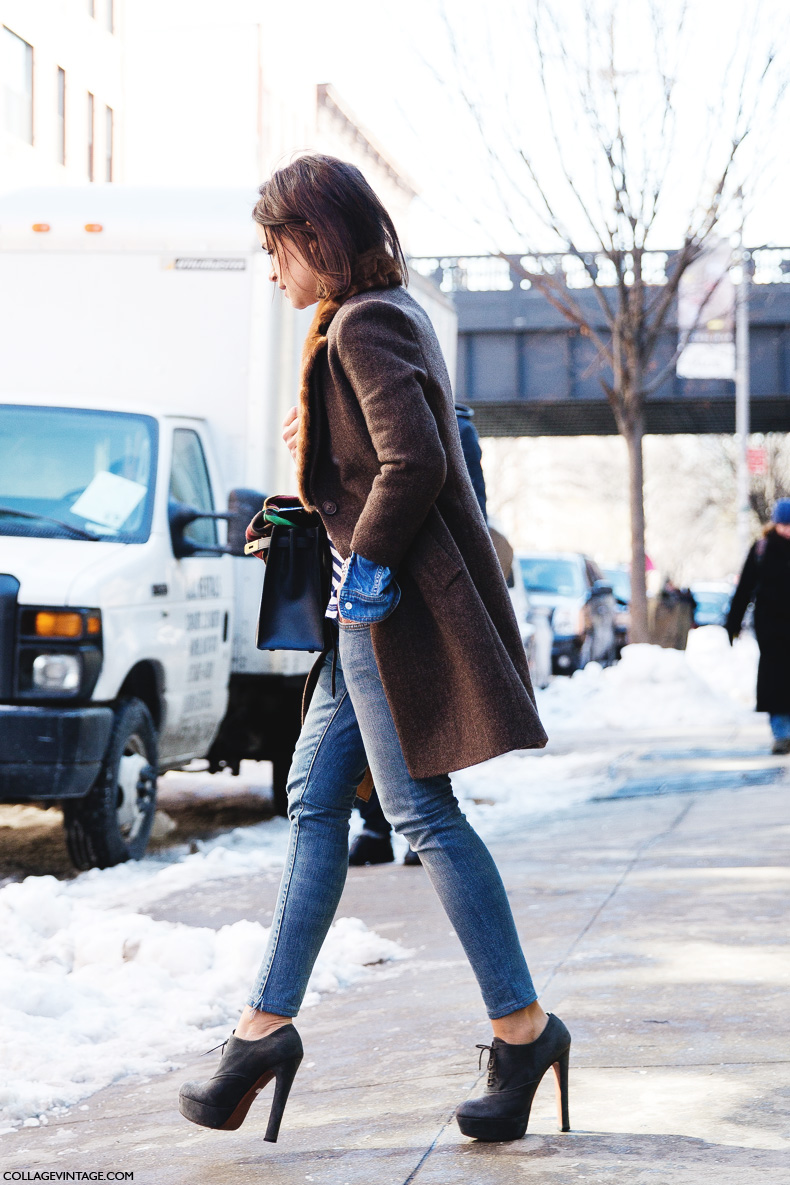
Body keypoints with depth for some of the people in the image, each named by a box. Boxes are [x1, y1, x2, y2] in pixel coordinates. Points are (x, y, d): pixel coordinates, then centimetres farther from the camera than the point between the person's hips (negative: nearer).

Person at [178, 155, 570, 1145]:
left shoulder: (362, 326, -14)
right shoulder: (391, 316, 16)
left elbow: (414, 463, -24)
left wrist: (367, 562, -14)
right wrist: (314, 438, 13)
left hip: (394, 603, -11)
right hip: (376, 606, 11)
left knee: (424, 815, -5)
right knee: (315, 797, 11)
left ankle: (522, 1027, 2)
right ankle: (267, 1024, 16)